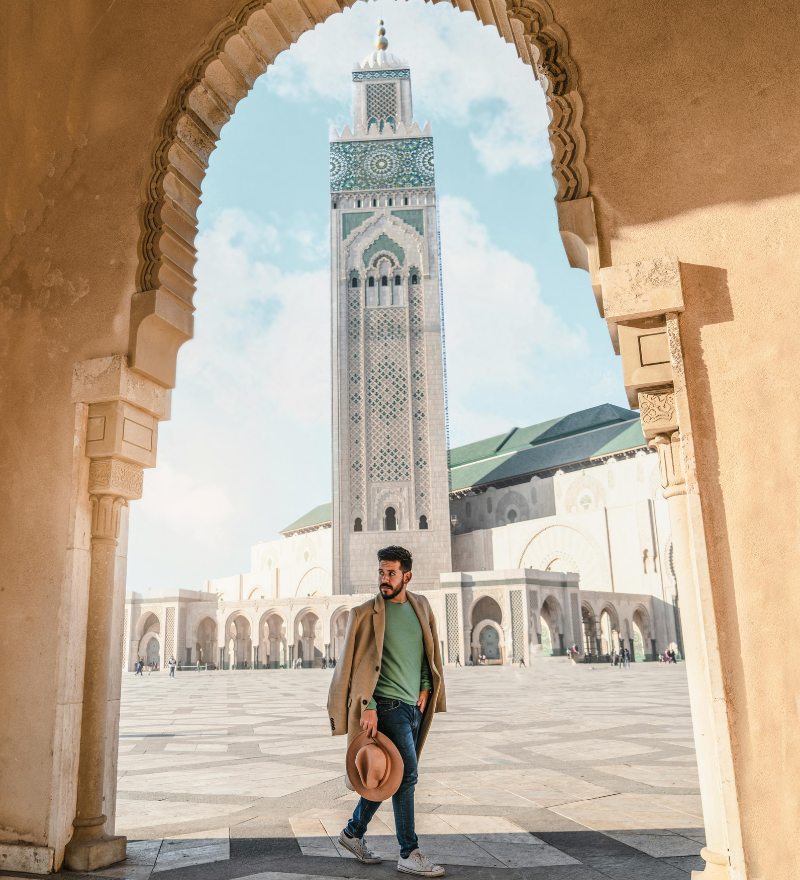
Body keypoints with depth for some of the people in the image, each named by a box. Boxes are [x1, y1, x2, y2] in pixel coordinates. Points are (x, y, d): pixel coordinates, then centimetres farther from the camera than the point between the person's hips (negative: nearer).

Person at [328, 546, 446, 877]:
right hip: (387, 704, -6)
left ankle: (353, 832, 32)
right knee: (406, 773, -9)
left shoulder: (421, 606, 9)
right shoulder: (365, 613, -7)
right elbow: (358, 663, -9)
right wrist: (367, 707, -14)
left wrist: (425, 687, 8)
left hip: (415, 705, 6)